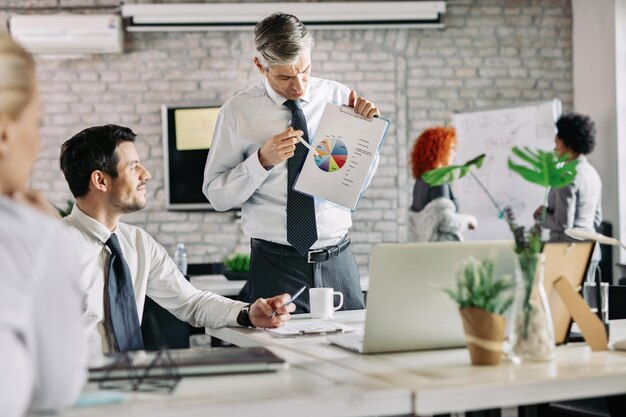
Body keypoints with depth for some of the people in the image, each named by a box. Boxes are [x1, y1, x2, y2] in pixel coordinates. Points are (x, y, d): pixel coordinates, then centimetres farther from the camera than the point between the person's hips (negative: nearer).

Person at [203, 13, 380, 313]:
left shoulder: (338, 97, 3)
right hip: (276, 264, -2)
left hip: (337, 261, 2)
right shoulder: (238, 112, -3)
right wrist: (263, 160, -18)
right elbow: (216, 195, -5)